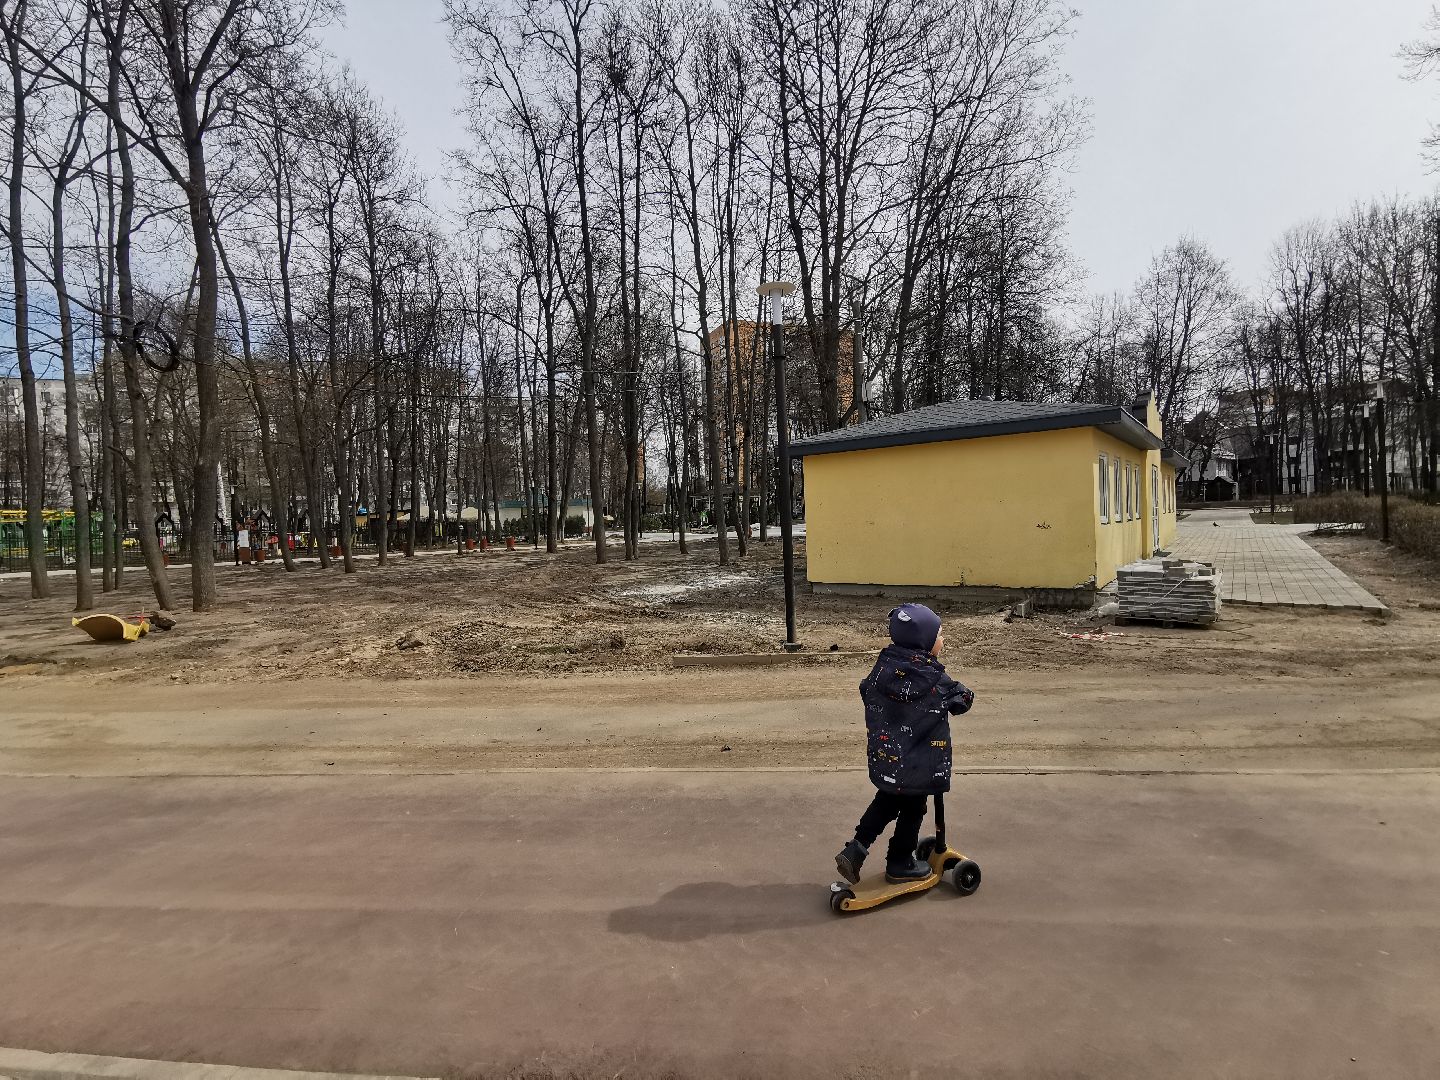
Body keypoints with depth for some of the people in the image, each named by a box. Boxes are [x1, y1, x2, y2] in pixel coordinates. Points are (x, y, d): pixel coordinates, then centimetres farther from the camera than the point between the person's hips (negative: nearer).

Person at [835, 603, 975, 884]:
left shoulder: (883, 665, -4)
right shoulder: (932, 678, -21)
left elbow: (866, 691, 10)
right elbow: (963, 698, -7)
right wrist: (955, 699, 15)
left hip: (884, 756, 6)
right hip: (915, 763, -6)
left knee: (887, 800, 24)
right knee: (912, 810, 15)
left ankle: (854, 851, 21)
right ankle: (900, 865, 31)